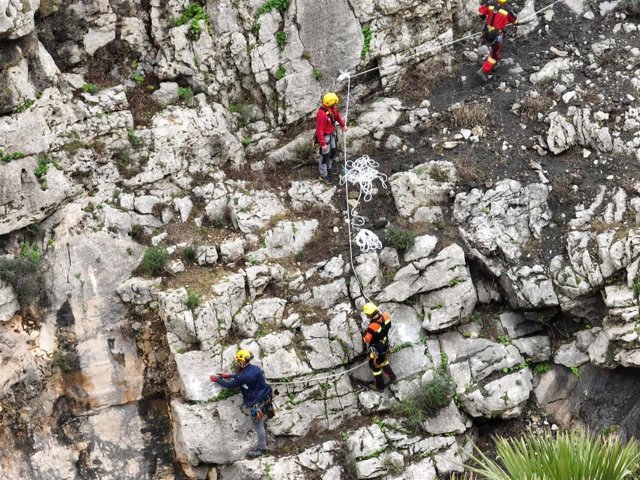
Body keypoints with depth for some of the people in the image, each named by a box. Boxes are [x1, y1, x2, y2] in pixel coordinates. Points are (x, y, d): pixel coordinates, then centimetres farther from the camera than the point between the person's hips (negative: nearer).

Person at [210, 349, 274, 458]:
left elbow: (229, 385, -11)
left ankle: (261, 448, 18)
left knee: (258, 426, 6)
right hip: (266, 397, 8)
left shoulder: (244, 377, -25)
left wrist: (217, 379, 4)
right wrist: (229, 375, 19)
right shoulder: (255, 368, -1)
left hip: (257, 404, -8)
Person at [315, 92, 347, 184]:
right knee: (325, 155, 6)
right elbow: (319, 130, -30)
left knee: (333, 151, 23)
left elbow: (337, 115, 13)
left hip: (332, 133, 8)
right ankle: (323, 175, 23)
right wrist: (323, 143, -26)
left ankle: (328, 168, 45)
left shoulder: (333, 108, -10)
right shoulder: (321, 114, -36)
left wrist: (343, 125, 25)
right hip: (325, 136, -8)